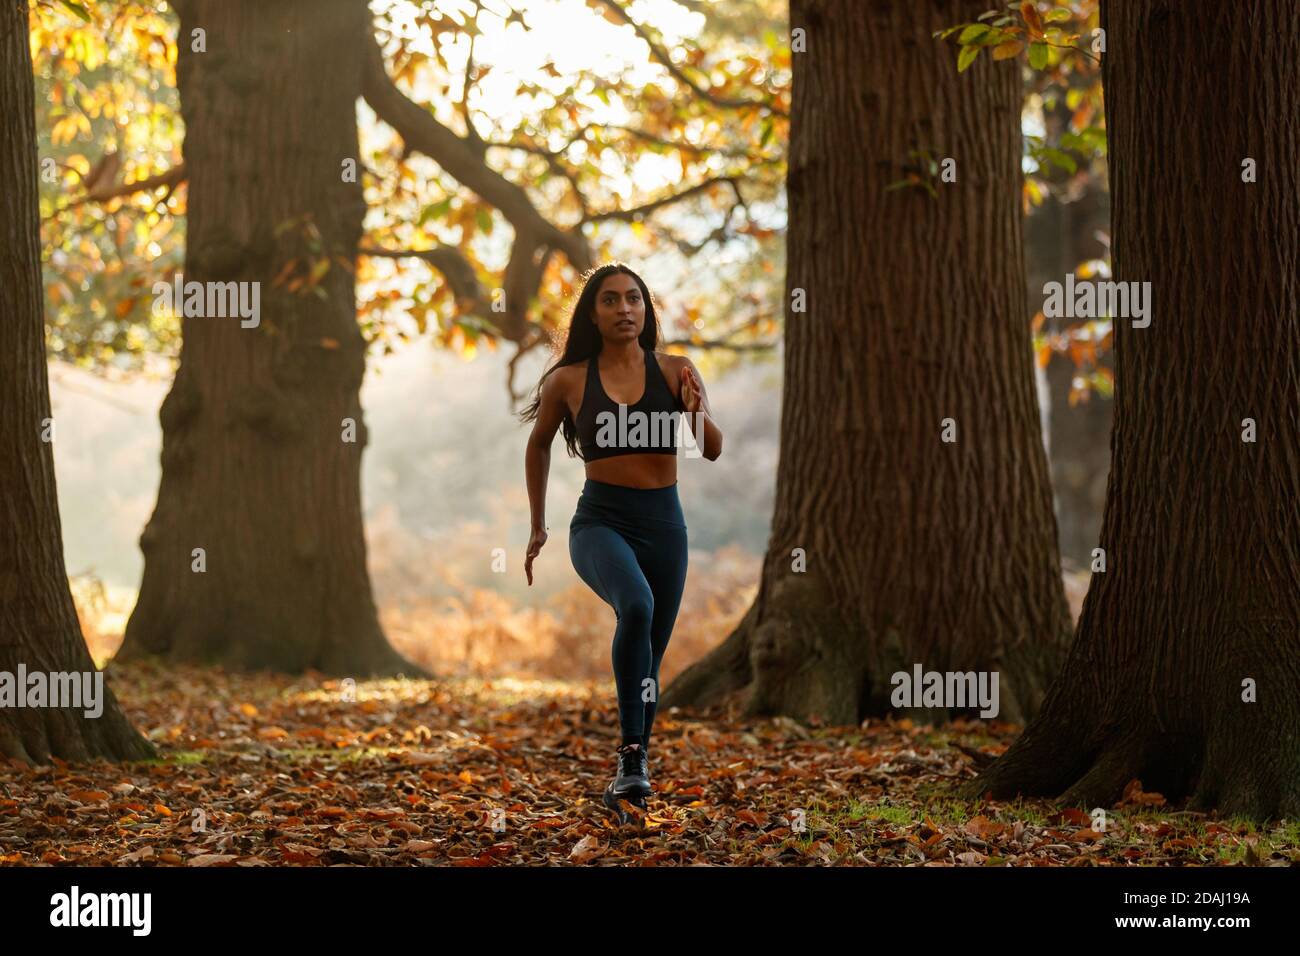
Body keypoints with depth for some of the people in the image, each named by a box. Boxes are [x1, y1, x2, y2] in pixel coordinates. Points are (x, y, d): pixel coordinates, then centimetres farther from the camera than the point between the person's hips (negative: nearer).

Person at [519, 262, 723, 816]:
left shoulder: (675, 372, 0)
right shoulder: (569, 381, -1)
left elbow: (713, 450, -8)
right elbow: (538, 444, 16)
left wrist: (697, 411, -29)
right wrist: (537, 526, 20)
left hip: (663, 524, 3)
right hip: (600, 522, -3)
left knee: (649, 659, 11)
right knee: (636, 605, -33)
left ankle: (630, 772, 30)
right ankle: (632, 753, -31)